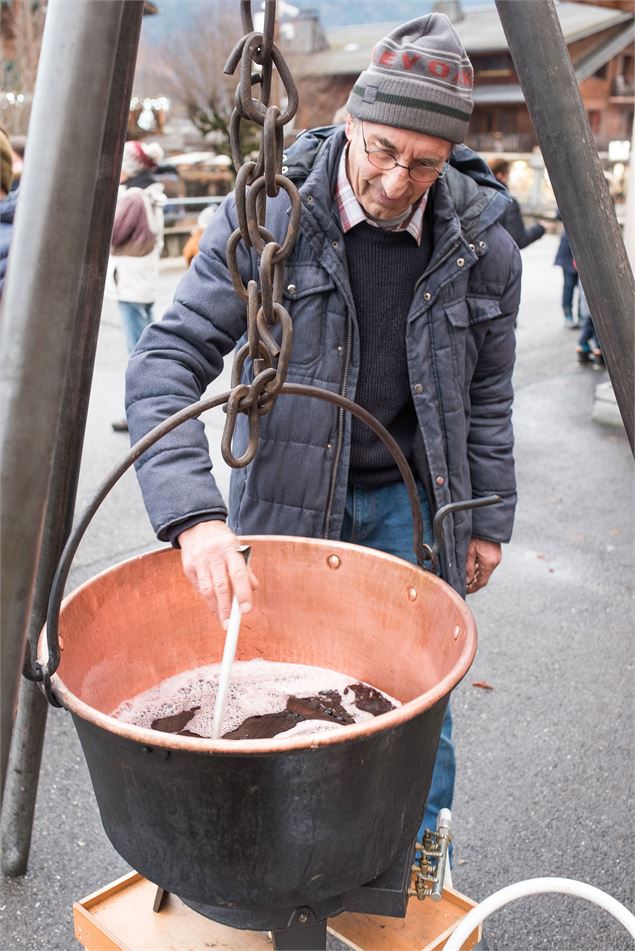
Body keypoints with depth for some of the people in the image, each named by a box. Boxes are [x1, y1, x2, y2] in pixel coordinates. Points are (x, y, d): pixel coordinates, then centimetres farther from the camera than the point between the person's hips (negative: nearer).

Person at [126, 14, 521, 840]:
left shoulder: (482, 243, -9)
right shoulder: (267, 216, -18)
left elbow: (488, 394, 3)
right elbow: (167, 360, -24)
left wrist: (488, 519, 6)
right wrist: (194, 516, -37)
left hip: (411, 500, 2)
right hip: (289, 496, -1)